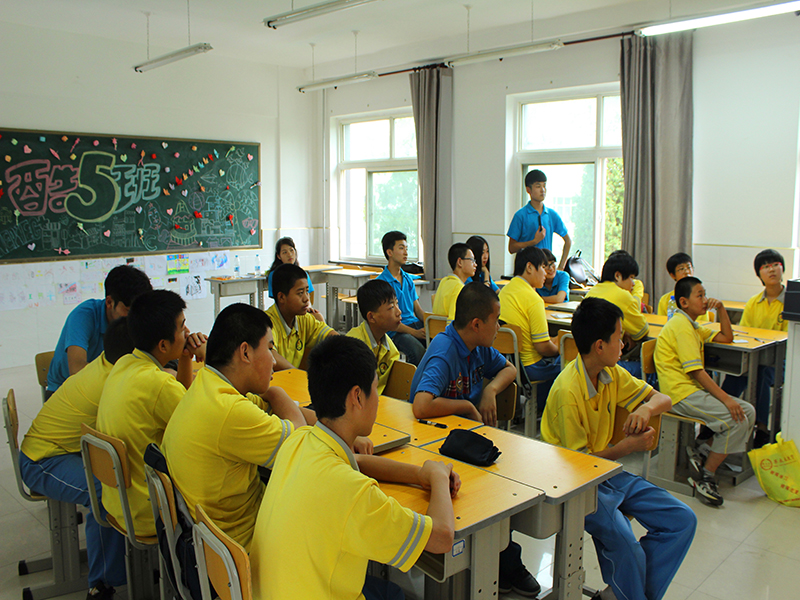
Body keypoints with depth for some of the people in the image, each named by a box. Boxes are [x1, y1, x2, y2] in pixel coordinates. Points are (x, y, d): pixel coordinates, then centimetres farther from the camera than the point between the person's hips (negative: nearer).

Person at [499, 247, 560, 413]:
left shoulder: (504, 291, 6)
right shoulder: (533, 299, -20)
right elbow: (543, 347, -20)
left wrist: (551, 343, 16)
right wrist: (557, 349, 1)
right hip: (528, 367, -9)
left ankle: (540, 408, 32)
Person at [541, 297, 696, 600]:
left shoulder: (612, 375, 0)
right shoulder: (567, 391, -23)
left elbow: (663, 399, 9)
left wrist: (647, 408, -14)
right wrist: (628, 446, -24)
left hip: (608, 472, 8)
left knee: (683, 520, -1)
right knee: (626, 546, -29)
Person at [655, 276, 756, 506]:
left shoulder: (691, 326, 20)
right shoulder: (680, 326, -12)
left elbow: (727, 338, 26)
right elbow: (696, 371, -18)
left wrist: (721, 309, 13)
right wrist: (726, 399, -20)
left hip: (695, 390, 10)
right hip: (681, 394, -10)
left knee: (748, 411, 1)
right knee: (736, 420, -20)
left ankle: (704, 456, -1)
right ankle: (706, 476, -9)